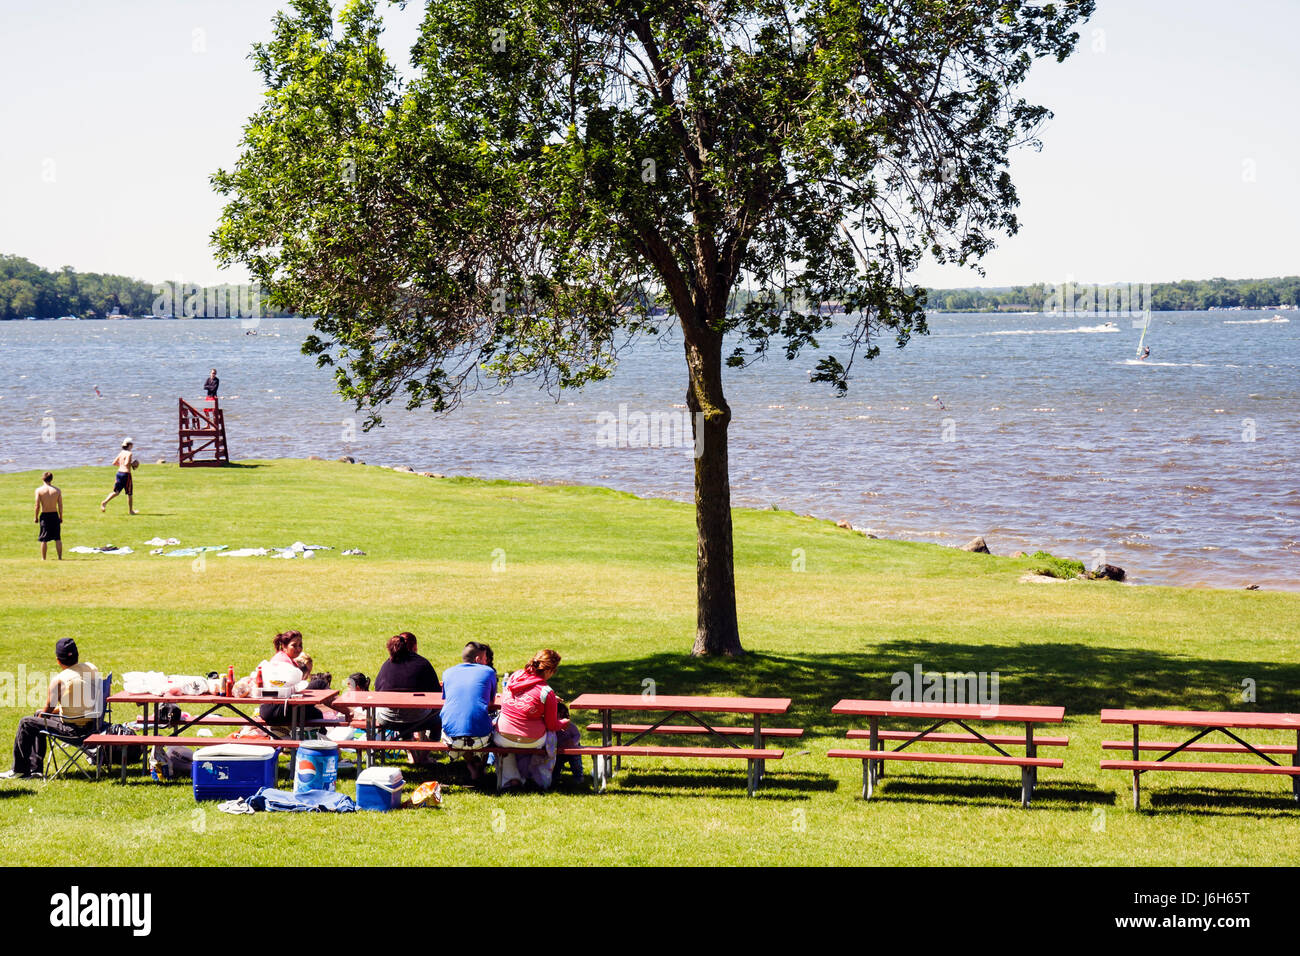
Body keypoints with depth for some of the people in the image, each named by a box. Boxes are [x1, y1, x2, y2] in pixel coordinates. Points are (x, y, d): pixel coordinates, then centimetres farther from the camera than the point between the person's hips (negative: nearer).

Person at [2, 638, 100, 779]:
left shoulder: (58, 680, -19)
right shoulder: (92, 668, 1)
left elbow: (47, 710, -10)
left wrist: (40, 715, 14)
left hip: (74, 729, -8)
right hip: (93, 723, 8)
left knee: (26, 723, 11)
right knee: (38, 716, 27)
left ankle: (19, 769, 25)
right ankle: (34, 768, 31)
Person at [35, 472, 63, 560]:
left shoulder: (39, 490, -7)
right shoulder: (57, 490, -2)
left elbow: (37, 506, -7)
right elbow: (60, 506, -1)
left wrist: (36, 517, 4)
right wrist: (61, 517, 9)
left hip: (44, 516, -1)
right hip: (55, 515, 1)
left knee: (44, 539, 6)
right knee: (57, 538, 9)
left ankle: (43, 558, 9)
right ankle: (60, 557, 9)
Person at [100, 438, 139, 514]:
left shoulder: (121, 453, 10)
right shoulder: (129, 454, -13)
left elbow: (114, 463, 13)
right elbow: (126, 463, -26)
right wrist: (132, 464, -8)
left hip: (119, 472, 7)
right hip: (126, 474, -7)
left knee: (116, 492, 9)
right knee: (130, 494, 8)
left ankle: (105, 502, -11)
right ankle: (131, 510, 17)